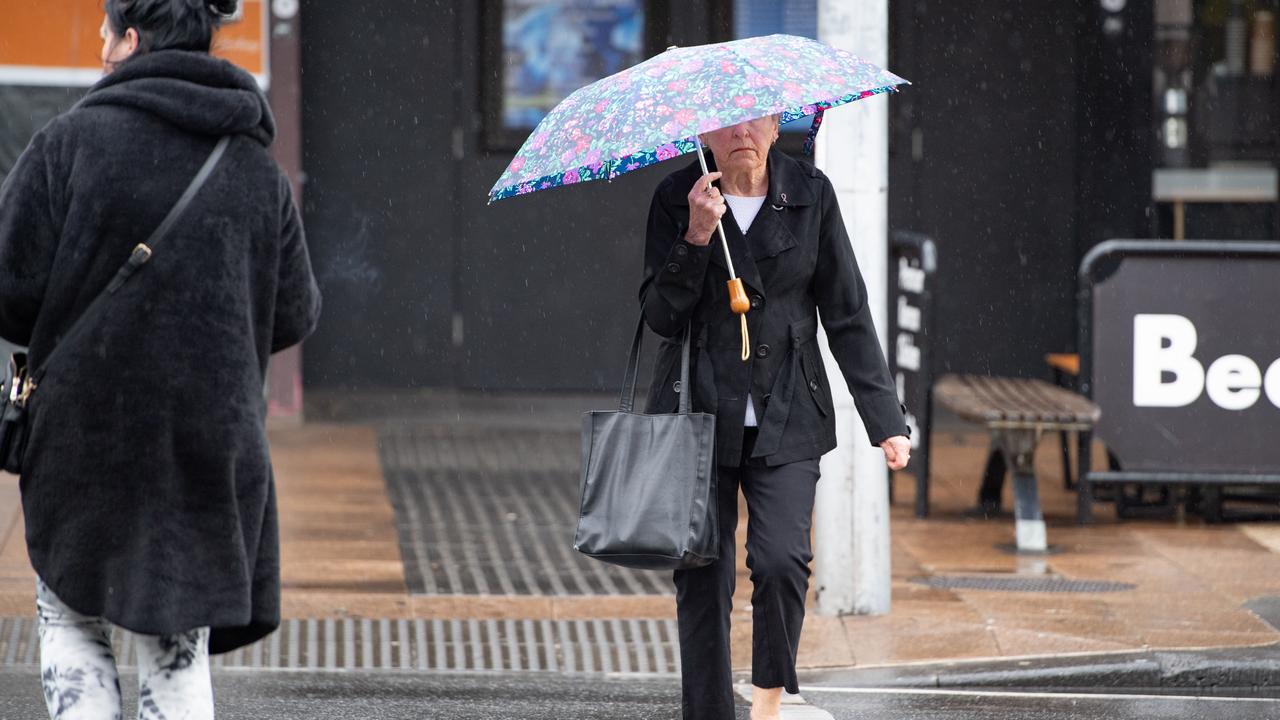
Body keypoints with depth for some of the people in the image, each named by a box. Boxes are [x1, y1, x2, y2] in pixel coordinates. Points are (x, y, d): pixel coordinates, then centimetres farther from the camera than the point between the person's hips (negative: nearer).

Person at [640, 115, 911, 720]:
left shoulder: (810, 195, 1)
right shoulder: (676, 200, 0)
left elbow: (847, 314, 4)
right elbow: (661, 316, -5)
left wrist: (886, 420, -1)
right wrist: (697, 236, -20)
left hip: (785, 419, 0)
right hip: (699, 413, 0)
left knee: (782, 560, -17)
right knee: (702, 579, -1)